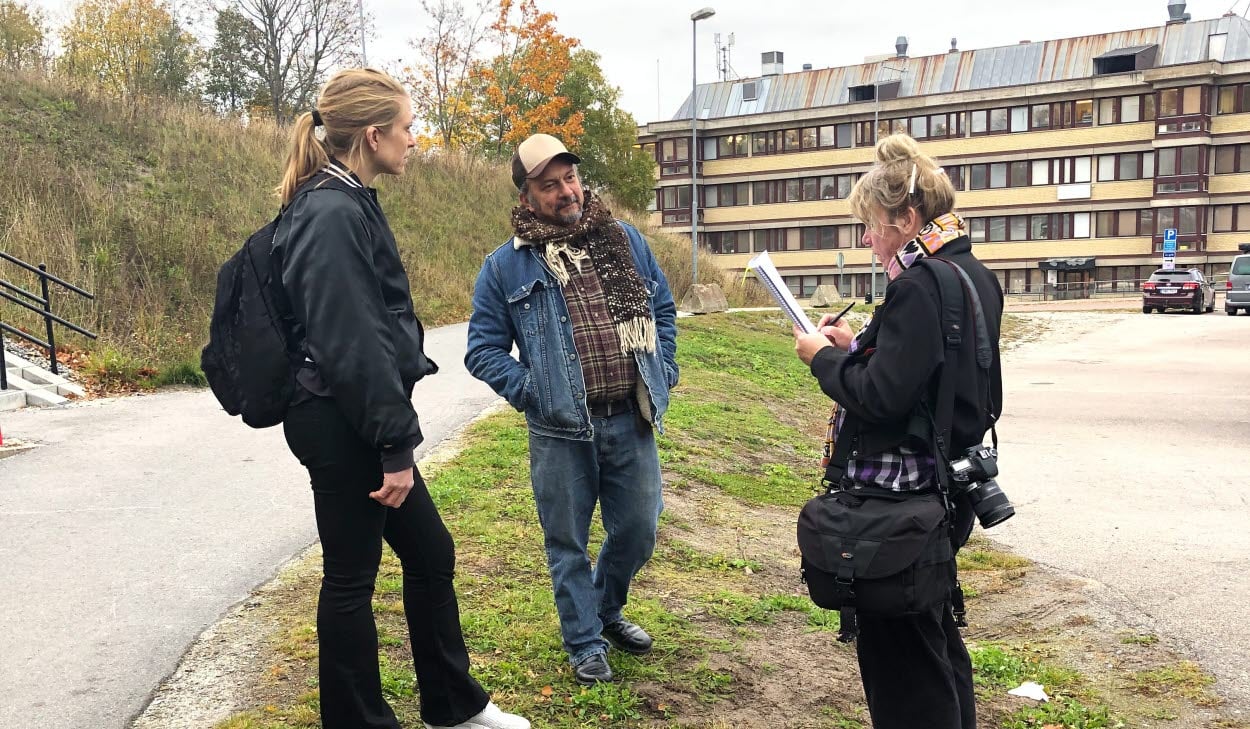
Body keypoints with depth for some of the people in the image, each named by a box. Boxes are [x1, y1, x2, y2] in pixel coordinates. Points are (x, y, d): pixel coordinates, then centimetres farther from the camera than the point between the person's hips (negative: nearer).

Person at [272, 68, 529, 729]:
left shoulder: (346, 202, 13)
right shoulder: (334, 213, -18)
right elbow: (351, 344, -23)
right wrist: (396, 445, -20)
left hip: (356, 421, 10)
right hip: (341, 426, -10)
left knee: (430, 553, 17)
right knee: (351, 577, 4)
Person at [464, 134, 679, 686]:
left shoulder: (625, 241, 8)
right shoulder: (506, 266, -1)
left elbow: (662, 309, 17)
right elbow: (483, 348, 2)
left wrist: (663, 372, 6)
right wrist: (528, 391, -10)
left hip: (631, 419, 3)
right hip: (560, 431, -3)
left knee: (638, 530, 14)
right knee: (568, 542, 8)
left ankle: (606, 611, 42)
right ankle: (585, 644, 28)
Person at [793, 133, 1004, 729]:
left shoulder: (919, 287, -22)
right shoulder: (973, 274, 8)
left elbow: (882, 397, -25)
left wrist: (823, 357, -10)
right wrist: (857, 344, 9)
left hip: (902, 494, -10)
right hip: (948, 481, 10)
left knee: (897, 647, 4)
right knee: (934, 628, 25)